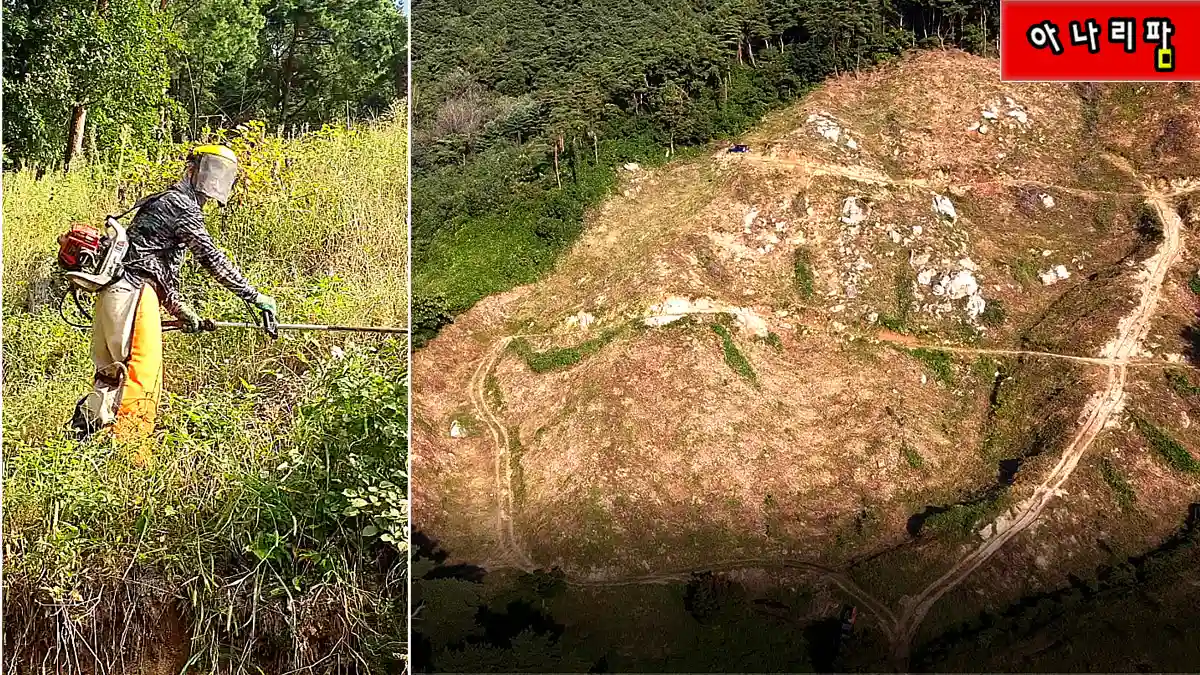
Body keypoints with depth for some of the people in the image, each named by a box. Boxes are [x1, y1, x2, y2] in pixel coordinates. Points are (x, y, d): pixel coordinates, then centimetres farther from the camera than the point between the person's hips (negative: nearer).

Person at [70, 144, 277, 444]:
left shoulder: (163, 203, 28)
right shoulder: (181, 203, -4)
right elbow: (211, 257, -11)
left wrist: (182, 311, 20)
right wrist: (254, 296, -10)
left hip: (111, 293, 10)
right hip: (133, 294, -10)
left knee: (111, 374, 17)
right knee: (143, 376, -13)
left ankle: (82, 437, 21)